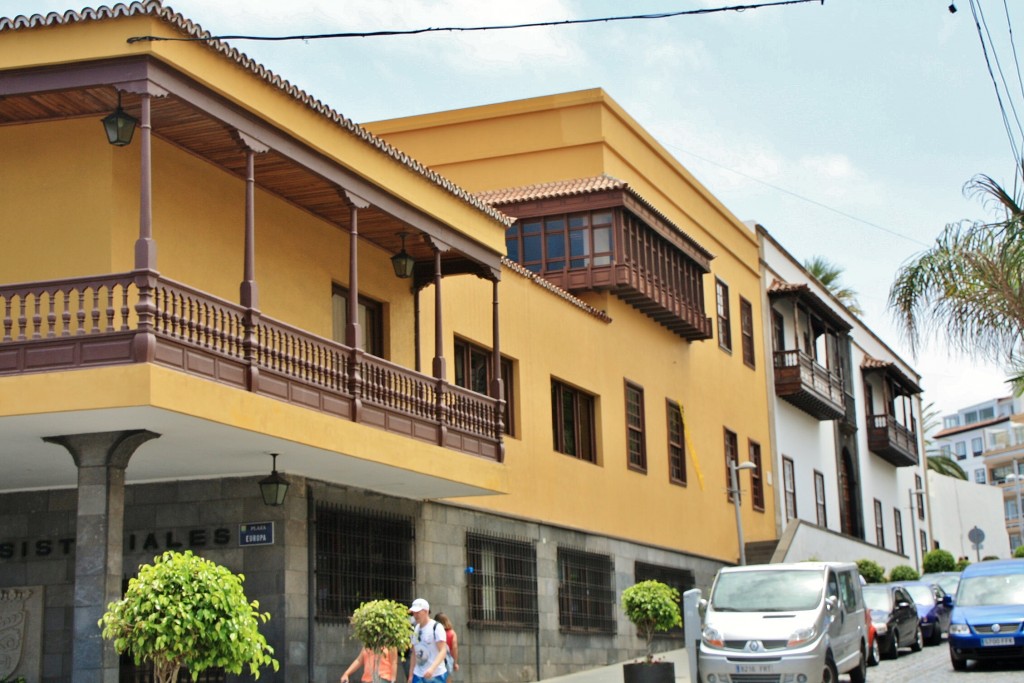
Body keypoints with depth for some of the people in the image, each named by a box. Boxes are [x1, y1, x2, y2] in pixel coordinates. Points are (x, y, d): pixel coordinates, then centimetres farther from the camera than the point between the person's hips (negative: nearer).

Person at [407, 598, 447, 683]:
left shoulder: (436, 628, -10)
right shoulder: (416, 629, 12)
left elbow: (443, 651, -18)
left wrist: (432, 668, -33)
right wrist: (411, 674, 14)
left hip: (436, 675, -6)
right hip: (418, 675, 6)